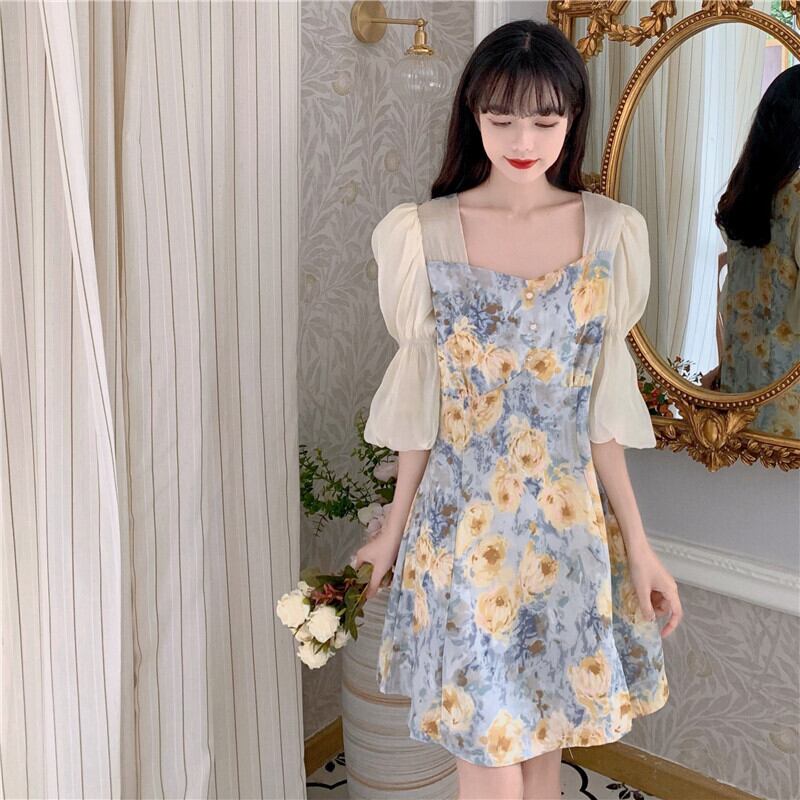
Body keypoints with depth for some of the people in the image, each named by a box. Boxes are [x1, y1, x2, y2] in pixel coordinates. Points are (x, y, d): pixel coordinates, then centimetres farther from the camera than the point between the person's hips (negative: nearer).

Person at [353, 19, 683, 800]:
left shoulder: (609, 233, -1)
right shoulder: (426, 235, -6)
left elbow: (600, 412, 1)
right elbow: (422, 408, 0)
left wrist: (638, 545, 2)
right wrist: (392, 531, 6)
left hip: (571, 523, 2)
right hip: (465, 522, -1)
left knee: (545, 732, 16)